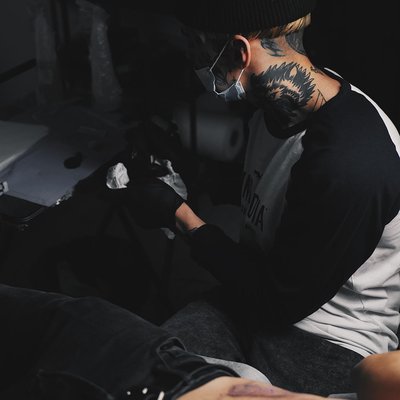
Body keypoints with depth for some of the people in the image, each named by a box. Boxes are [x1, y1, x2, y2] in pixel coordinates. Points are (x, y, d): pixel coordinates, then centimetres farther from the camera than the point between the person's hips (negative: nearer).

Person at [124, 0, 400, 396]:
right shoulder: (284, 100, -3)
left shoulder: (349, 164, -31)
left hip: (328, 347, -6)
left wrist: (180, 215, -14)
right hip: (262, 293, 7)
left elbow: (278, 300, -20)